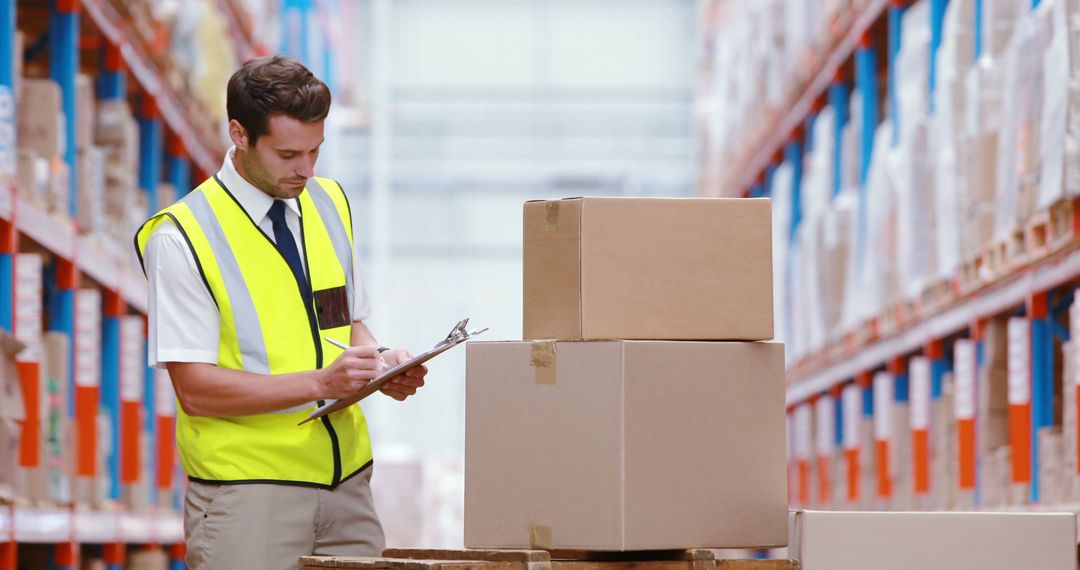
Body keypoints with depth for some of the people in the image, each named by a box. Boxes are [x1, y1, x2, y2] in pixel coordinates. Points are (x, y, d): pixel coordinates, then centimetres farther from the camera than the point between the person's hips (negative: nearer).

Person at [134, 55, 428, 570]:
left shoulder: (330, 204, 11)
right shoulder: (182, 237, -10)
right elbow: (197, 389, -14)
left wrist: (379, 362, -2)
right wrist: (320, 383, -21)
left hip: (347, 481, 5)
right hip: (246, 489, -5)